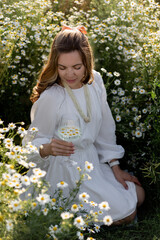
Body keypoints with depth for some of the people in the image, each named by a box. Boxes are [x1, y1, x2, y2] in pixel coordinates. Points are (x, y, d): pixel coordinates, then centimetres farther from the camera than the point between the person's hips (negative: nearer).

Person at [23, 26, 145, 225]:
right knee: (126, 213, -6)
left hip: (92, 158, 7)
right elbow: (32, 144, -17)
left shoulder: (95, 80, -8)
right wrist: (48, 148, -40)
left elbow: (105, 127, 3)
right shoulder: (50, 98, -27)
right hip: (66, 170, -7)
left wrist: (115, 168, 6)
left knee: (138, 196, 10)